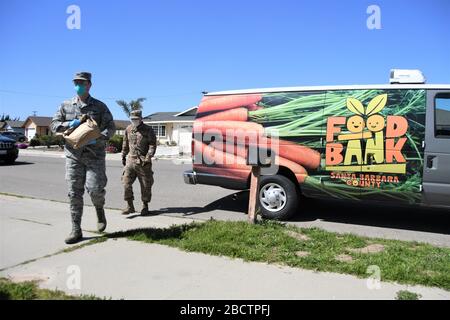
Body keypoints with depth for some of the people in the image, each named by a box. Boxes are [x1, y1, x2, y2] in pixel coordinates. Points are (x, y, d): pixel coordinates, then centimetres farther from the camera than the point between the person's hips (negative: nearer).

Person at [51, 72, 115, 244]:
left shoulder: (100, 106, 5)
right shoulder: (66, 105, 11)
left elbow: (111, 127, 0)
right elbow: (54, 125, 11)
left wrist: (98, 139, -18)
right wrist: (69, 124, -10)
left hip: (95, 154, -2)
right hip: (73, 154, 2)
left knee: (95, 189, -12)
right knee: (74, 193, 1)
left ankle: (99, 210, 23)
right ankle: (76, 230, 9)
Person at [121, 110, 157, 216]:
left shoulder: (148, 130, -4)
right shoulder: (128, 129, 10)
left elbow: (152, 145, -8)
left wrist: (148, 158, -18)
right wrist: (123, 156, 22)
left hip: (143, 162, -4)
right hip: (130, 160, 4)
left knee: (145, 185, 4)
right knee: (126, 183, -5)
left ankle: (145, 206, 19)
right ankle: (130, 206, 5)